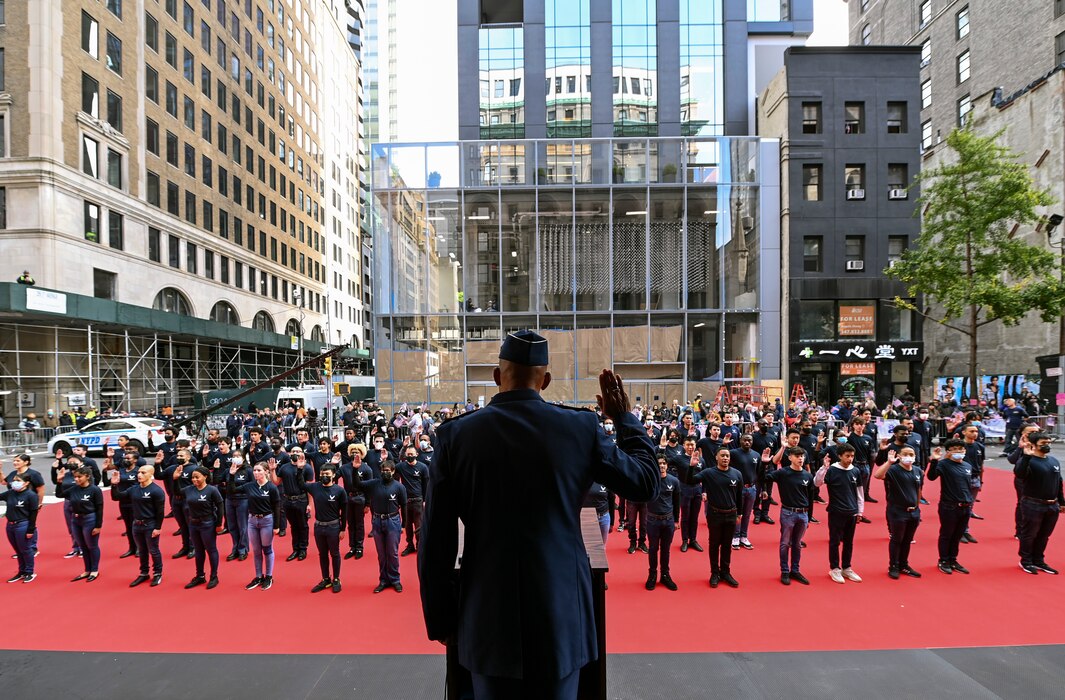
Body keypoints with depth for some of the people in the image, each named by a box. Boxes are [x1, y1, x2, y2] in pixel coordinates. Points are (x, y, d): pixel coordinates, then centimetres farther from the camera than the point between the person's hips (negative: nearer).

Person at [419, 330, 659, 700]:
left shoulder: (456, 434, -9)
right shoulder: (581, 427, -10)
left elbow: (436, 543, -6)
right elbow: (647, 482, 2)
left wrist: (441, 619, 7)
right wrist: (625, 418, 14)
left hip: (488, 618, 0)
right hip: (561, 613, 0)